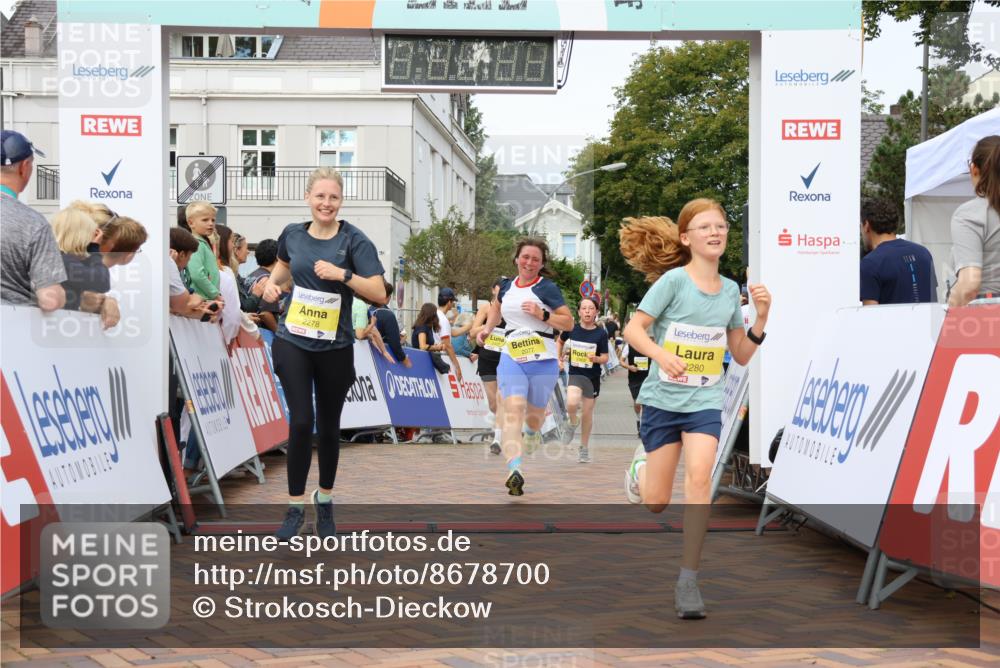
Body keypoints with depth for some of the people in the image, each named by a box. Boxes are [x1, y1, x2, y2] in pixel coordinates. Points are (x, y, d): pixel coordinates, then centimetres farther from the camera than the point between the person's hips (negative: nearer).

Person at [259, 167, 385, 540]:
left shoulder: (354, 240, -10)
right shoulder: (292, 233, 1)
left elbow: (379, 294, -15)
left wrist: (343, 274, -27)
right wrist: (273, 282, 5)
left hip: (335, 348, -1)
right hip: (293, 342, 1)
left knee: (328, 427, 11)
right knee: (300, 422, -10)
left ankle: (325, 501, 31)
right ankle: (295, 507, 4)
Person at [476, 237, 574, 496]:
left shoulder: (548, 288, -4)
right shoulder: (506, 286, 9)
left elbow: (569, 322, -6)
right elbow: (497, 307, 32)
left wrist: (542, 314, -19)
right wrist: (487, 329, 16)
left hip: (543, 361, -2)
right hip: (511, 359, 2)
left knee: (534, 413, 14)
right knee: (513, 409, -18)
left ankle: (533, 431, 54)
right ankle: (514, 471, -30)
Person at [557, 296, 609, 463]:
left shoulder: (601, 333, -8)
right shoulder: (572, 329, -5)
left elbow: (605, 358, -6)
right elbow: (560, 341, 16)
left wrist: (596, 359, -26)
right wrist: (559, 359, 8)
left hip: (593, 377, 0)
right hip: (575, 374, 0)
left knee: (587, 414, 9)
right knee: (571, 403, -27)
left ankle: (584, 448, 28)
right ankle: (573, 423, 8)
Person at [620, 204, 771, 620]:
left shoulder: (730, 290, 5)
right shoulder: (673, 280, -9)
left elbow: (741, 356, 9)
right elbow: (633, 329, -13)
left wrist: (760, 318, -6)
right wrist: (662, 355, -31)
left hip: (705, 401, 2)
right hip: (663, 398, -2)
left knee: (699, 475, -22)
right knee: (656, 503, 4)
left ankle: (688, 581, -12)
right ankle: (642, 466, 42)